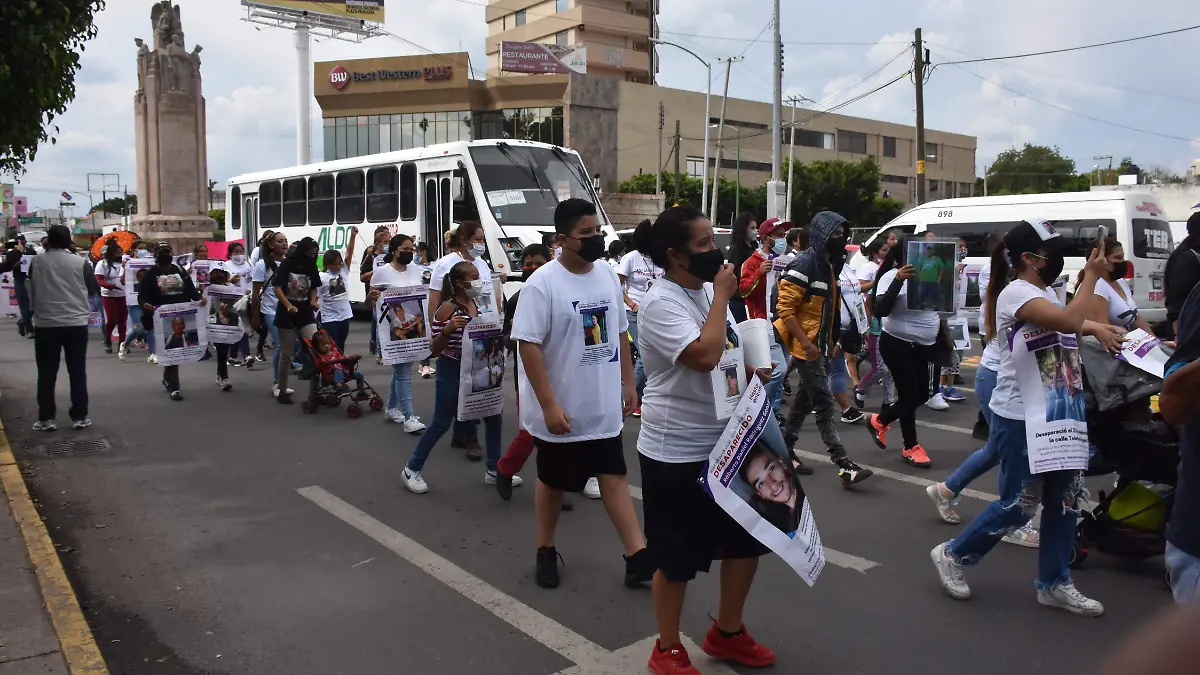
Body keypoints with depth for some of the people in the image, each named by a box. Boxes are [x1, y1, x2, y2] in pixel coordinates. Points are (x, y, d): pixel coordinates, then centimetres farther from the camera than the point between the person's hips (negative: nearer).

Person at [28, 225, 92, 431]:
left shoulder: (37, 261, -1)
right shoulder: (80, 262, -6)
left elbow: (31, 289, 12)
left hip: (45, 323, 1)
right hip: (76, 323, -1)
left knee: (46, 373, 7)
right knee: (77, 372, 5)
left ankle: (46, 418, 8)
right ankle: (79, 417, 6)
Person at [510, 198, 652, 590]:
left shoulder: (608, 276, 4)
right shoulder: (542, 283, -16)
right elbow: (528, 346, -19)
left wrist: (628, 384, 13)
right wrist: (548, 405, -22)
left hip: (604, 407, 5)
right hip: (561, 410, -5)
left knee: (614, 475, 8)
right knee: (552, 482, 12)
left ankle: (637, 558, 12)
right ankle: (546, 552, 31)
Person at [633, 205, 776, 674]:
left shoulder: (709, 290, 6)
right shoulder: (662, 302, -19)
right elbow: (705, 355, -31)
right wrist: (722, 296, -20)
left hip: (726, 441, 8)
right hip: (676, 451, -8)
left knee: (748, 537, 16)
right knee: (678, 556, 6)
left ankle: (726, 633, 37)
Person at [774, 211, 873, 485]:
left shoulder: (830, 265, 13)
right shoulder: (804, 264, -17)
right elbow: (785, 308, -21)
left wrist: (832, 342, 19)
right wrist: (806, 343, -24)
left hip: (822, 346, 9)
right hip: (807, 347, -9)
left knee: (805, 400, 15)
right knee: (825, 404, -9)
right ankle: (845, 466, -10)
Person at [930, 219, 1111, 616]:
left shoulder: (1045, 293, 14)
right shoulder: (1016, 292, -17)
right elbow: (1070, 323, -30)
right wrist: (1092, 275, -21)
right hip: (1019, 418, -9)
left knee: (1067, 497, 10)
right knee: (1019, 505, -1)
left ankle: (1053, 583, 23)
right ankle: (953, 554, 17)